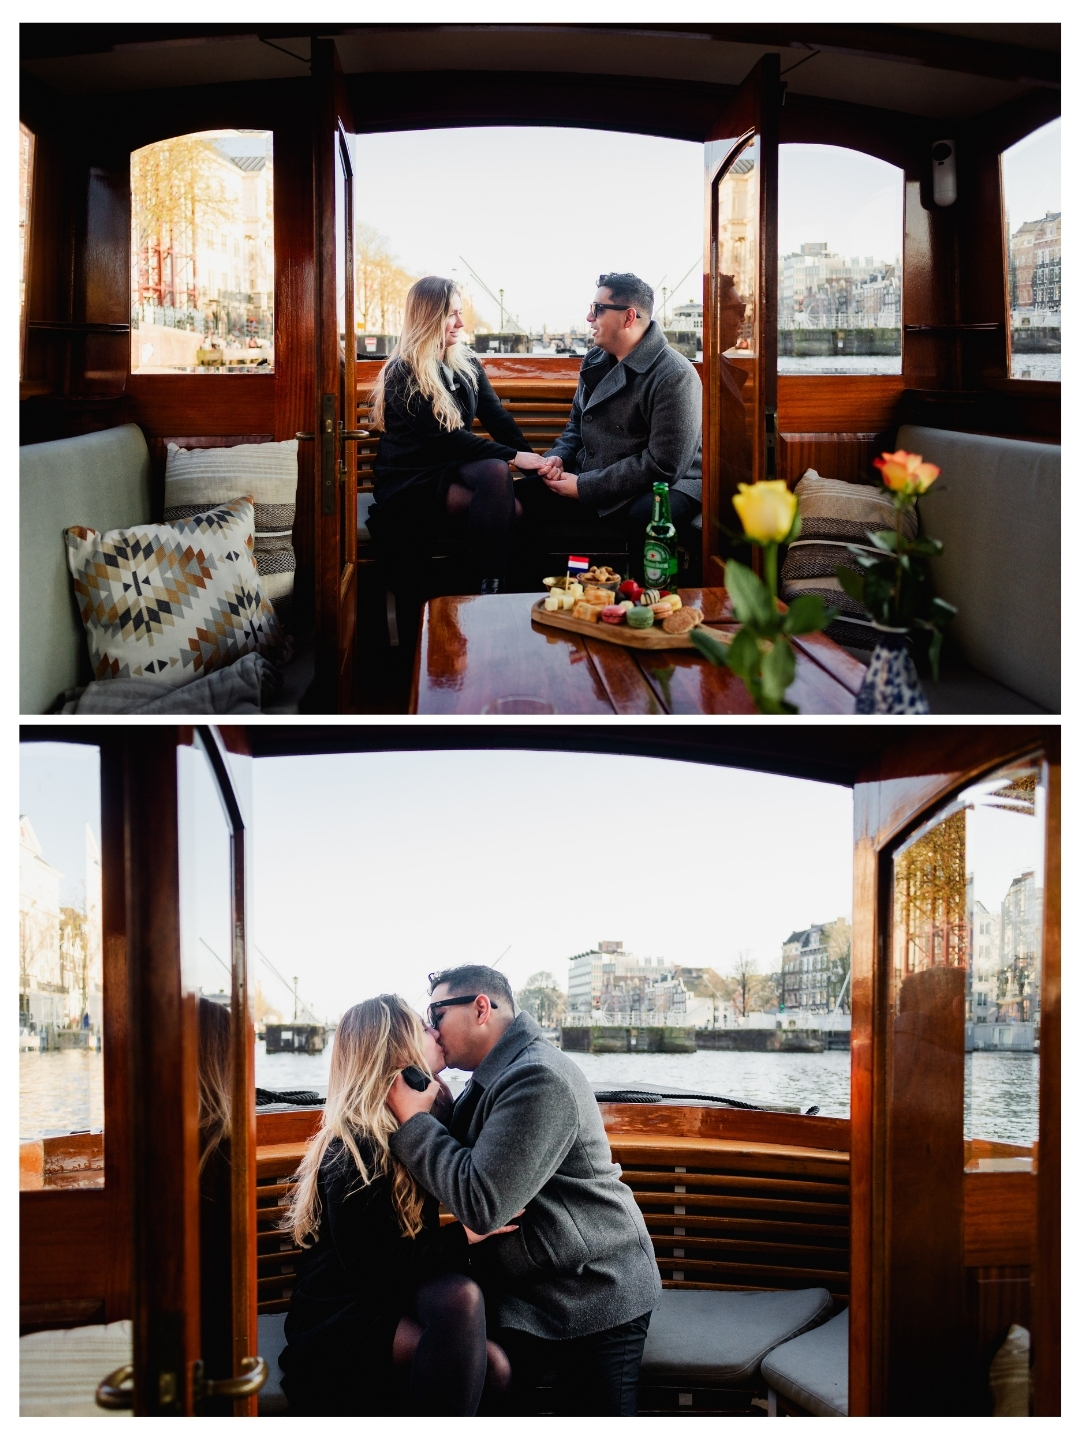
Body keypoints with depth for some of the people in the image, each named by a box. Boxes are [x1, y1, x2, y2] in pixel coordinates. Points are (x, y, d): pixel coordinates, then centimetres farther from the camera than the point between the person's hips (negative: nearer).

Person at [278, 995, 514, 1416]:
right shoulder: (354, 1147, -18)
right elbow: (367, 1264, -20)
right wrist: (466, 1234, -20)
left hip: (400, 1290, 7)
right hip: (343, 1312, -7)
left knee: (462, 1295, -27)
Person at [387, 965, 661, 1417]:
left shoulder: (538, 1079, -22)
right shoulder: (492, 1078, 11)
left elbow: (483, 1205, -28)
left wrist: (412, 1119, -20)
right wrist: (422, 1105, -2)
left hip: (594, 1299, -9)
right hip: (521, 1296, 9)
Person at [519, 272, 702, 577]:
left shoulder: (674, 376, -17)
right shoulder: (596, 361, 10)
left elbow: (663, 466, -22)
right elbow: (577, 425, 24)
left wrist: (584, 487, -20)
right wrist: (558, 457, -1)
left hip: (667, 485, -7)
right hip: (592, 479, 7)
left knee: (647, 515, -40)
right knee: (527, 494, -11)